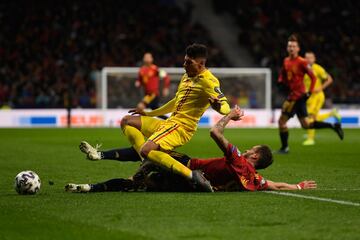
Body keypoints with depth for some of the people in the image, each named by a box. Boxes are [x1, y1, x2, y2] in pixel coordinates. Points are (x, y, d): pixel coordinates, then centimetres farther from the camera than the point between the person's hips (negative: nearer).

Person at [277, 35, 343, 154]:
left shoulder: (302, 62, -13)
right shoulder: (286, 61, 10)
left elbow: (313, 77, -13)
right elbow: (283, 74, 27)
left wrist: (309, 92, -18)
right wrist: (281, 82, 7)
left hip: (297, 95, -8)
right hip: (292, 94, 8)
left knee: (282, 121, -5)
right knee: (306, 124, 12)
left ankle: (284, 147, 5)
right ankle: (333, 126, 19)